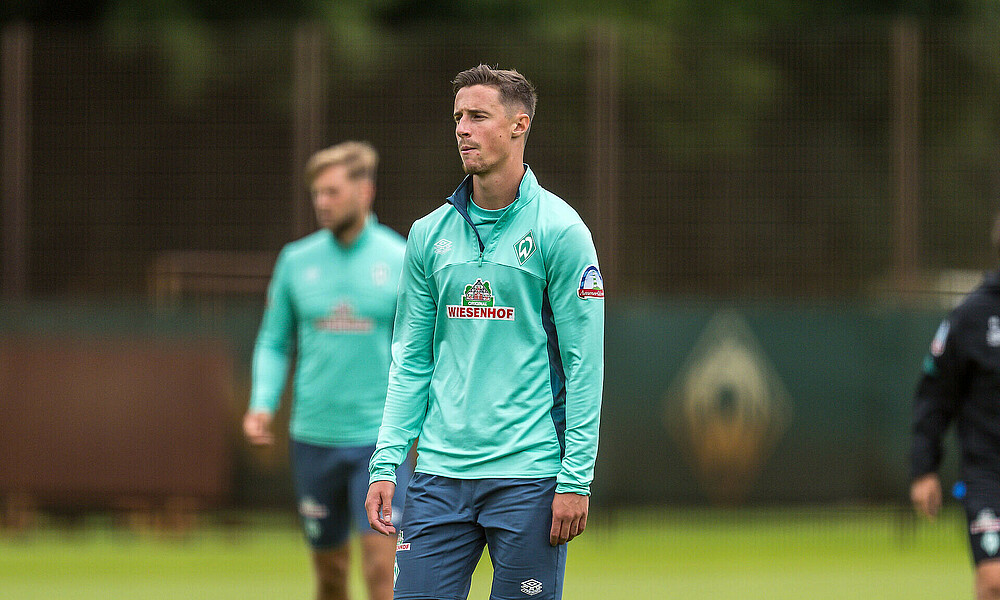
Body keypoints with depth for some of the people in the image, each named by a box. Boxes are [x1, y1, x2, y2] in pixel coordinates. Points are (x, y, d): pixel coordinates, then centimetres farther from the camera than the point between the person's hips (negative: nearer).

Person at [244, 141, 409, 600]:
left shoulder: (399, 261, -1)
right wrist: (262, 403, -4)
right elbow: (273, 341, 11)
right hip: (313, 437, 3)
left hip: (378, 440, -3)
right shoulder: (296, 260, 5)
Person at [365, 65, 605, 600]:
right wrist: (385, 463, 2)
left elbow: (584, 362, -6)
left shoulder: (559, 230, -4)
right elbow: (410, 359, 12)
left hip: (528, 475, -4)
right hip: (438, 474, 4)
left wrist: (576, 480, -11)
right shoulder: (428, 234, 10)